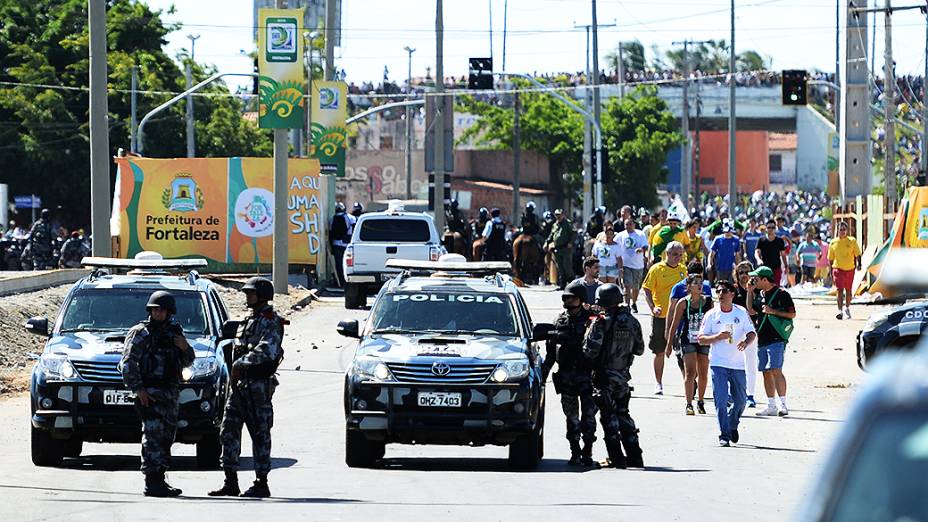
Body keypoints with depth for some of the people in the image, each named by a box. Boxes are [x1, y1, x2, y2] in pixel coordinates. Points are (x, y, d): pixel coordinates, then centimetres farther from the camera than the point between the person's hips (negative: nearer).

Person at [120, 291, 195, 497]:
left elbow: (186, 362, 24)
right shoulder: (140, 333, -2)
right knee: (153, 437, -14)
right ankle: (152, 483, -17)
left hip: (170, 394, 7)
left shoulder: (174, 332, 17)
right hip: (149, 394, -7)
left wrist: (185, 348, 2)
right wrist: (138, 389, -16)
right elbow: (127, 363, -8)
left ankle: (159, 480, 17)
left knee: (166, 438, 10)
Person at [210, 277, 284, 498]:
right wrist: (234, 373, 7)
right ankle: (231, 482, 9)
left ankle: (261, 484, 0)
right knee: (229, 432, 5)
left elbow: (266, 351, -24)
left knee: (260, 435, -4)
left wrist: (240, 363, -17)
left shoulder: (271, 323, -9)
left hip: (258, 386, -9)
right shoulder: (248, 322, 19)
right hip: (238, 385, 9)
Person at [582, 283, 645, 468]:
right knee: (623, 415, 17)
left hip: (604, 376, -6)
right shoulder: (631, 321, 0)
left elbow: (590, 351, -18)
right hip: (623, 374, 6)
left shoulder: (601, 322, -17)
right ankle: (635, 458, 17)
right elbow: (639, 349, 10)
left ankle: (617, 458, -3)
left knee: (608, 417, 0)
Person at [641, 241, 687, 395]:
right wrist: (653, 307, -20)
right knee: (659, 352, 5)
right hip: (661, 316, -3)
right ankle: (658, 384, 16)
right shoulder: (657, 269, -5)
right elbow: (647, 290, -6)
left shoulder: (682, 270, 8)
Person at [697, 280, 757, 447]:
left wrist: (746, 342, -19)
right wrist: (718, 337, -18)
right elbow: (701, 338, 0)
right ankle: (724, 435, -5)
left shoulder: (742, 313, 3)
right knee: (721, 401, -10)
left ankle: (733, 426, 37)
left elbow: (752, 333, 4)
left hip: (738, 363, 2)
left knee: (740, 400, 10)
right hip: (718, 364, -2)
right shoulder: (711, 315, 1)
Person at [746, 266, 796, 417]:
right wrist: (750, 292, 10)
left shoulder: (781, 294, -7)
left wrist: (773, 312, -16)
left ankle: (783, 404, -17)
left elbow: (792, 314, -7)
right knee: (766, 372, 8)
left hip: (776, 338, -8)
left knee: (775, 370, -16)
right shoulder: (760, 294, 15)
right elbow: (751, 310, 18)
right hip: (762, 339, 8)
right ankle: (771, 406, 13)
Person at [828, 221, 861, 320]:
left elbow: (857, 254, 4)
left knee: (848, 290, 15)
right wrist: (831, 271, 7)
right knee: (840, 290, -13)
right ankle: (840, 311, -18)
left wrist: (858, 264, -13)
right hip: (838, 268, -1)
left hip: (850, 268, 1)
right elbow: (830, 258, 9)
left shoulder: (852, 241, 1)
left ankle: (847, 308, 34)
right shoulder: (833, 243, 2)